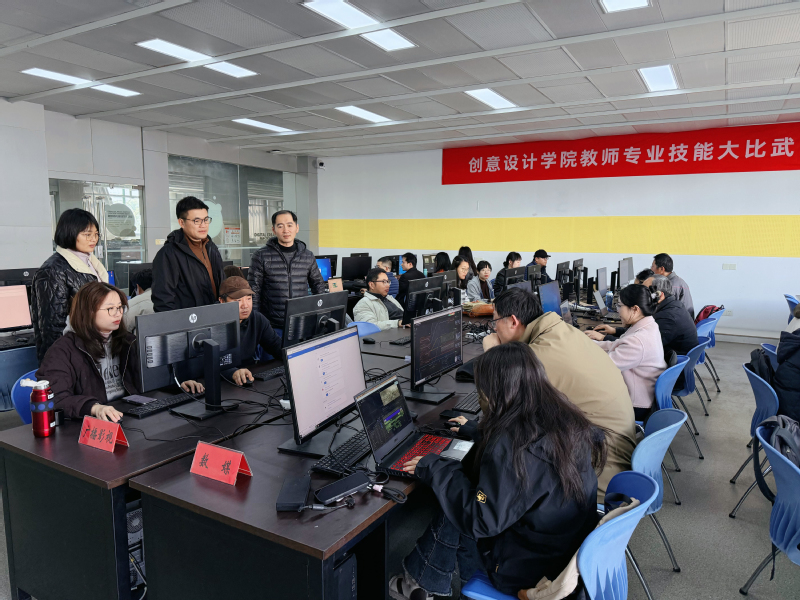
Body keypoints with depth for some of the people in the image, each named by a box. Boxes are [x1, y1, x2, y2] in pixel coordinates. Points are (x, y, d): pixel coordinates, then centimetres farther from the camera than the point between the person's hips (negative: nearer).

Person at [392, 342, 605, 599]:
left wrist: (435, 469, -12)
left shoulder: (514, 445, -32)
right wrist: (473, 430, 28)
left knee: (450, 520, 4)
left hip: (534, 570, -8)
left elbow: (481, 520, -23)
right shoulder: (563, 416, -5)